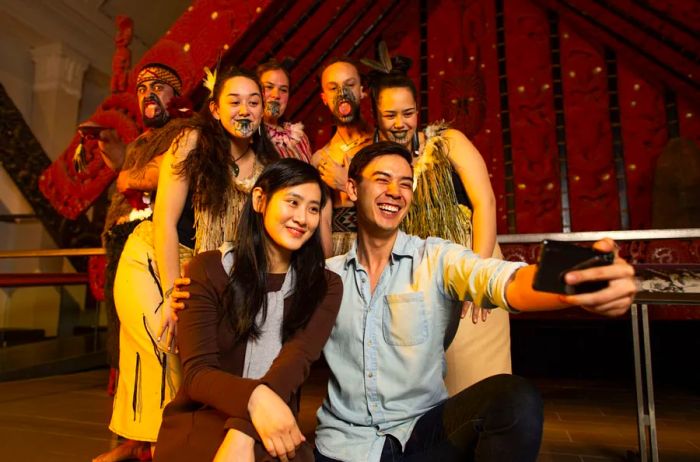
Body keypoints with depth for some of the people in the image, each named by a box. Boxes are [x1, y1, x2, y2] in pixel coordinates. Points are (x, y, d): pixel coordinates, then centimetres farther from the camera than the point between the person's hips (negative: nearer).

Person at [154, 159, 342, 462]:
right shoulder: (209, 269, -2)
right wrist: (254, 397, -30)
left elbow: (295, 362, -14)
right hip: (197, 424, -2)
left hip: (270, 427, 2)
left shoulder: (325, 286, 2)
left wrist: (242, 432, -30)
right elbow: (197, 372, -10)